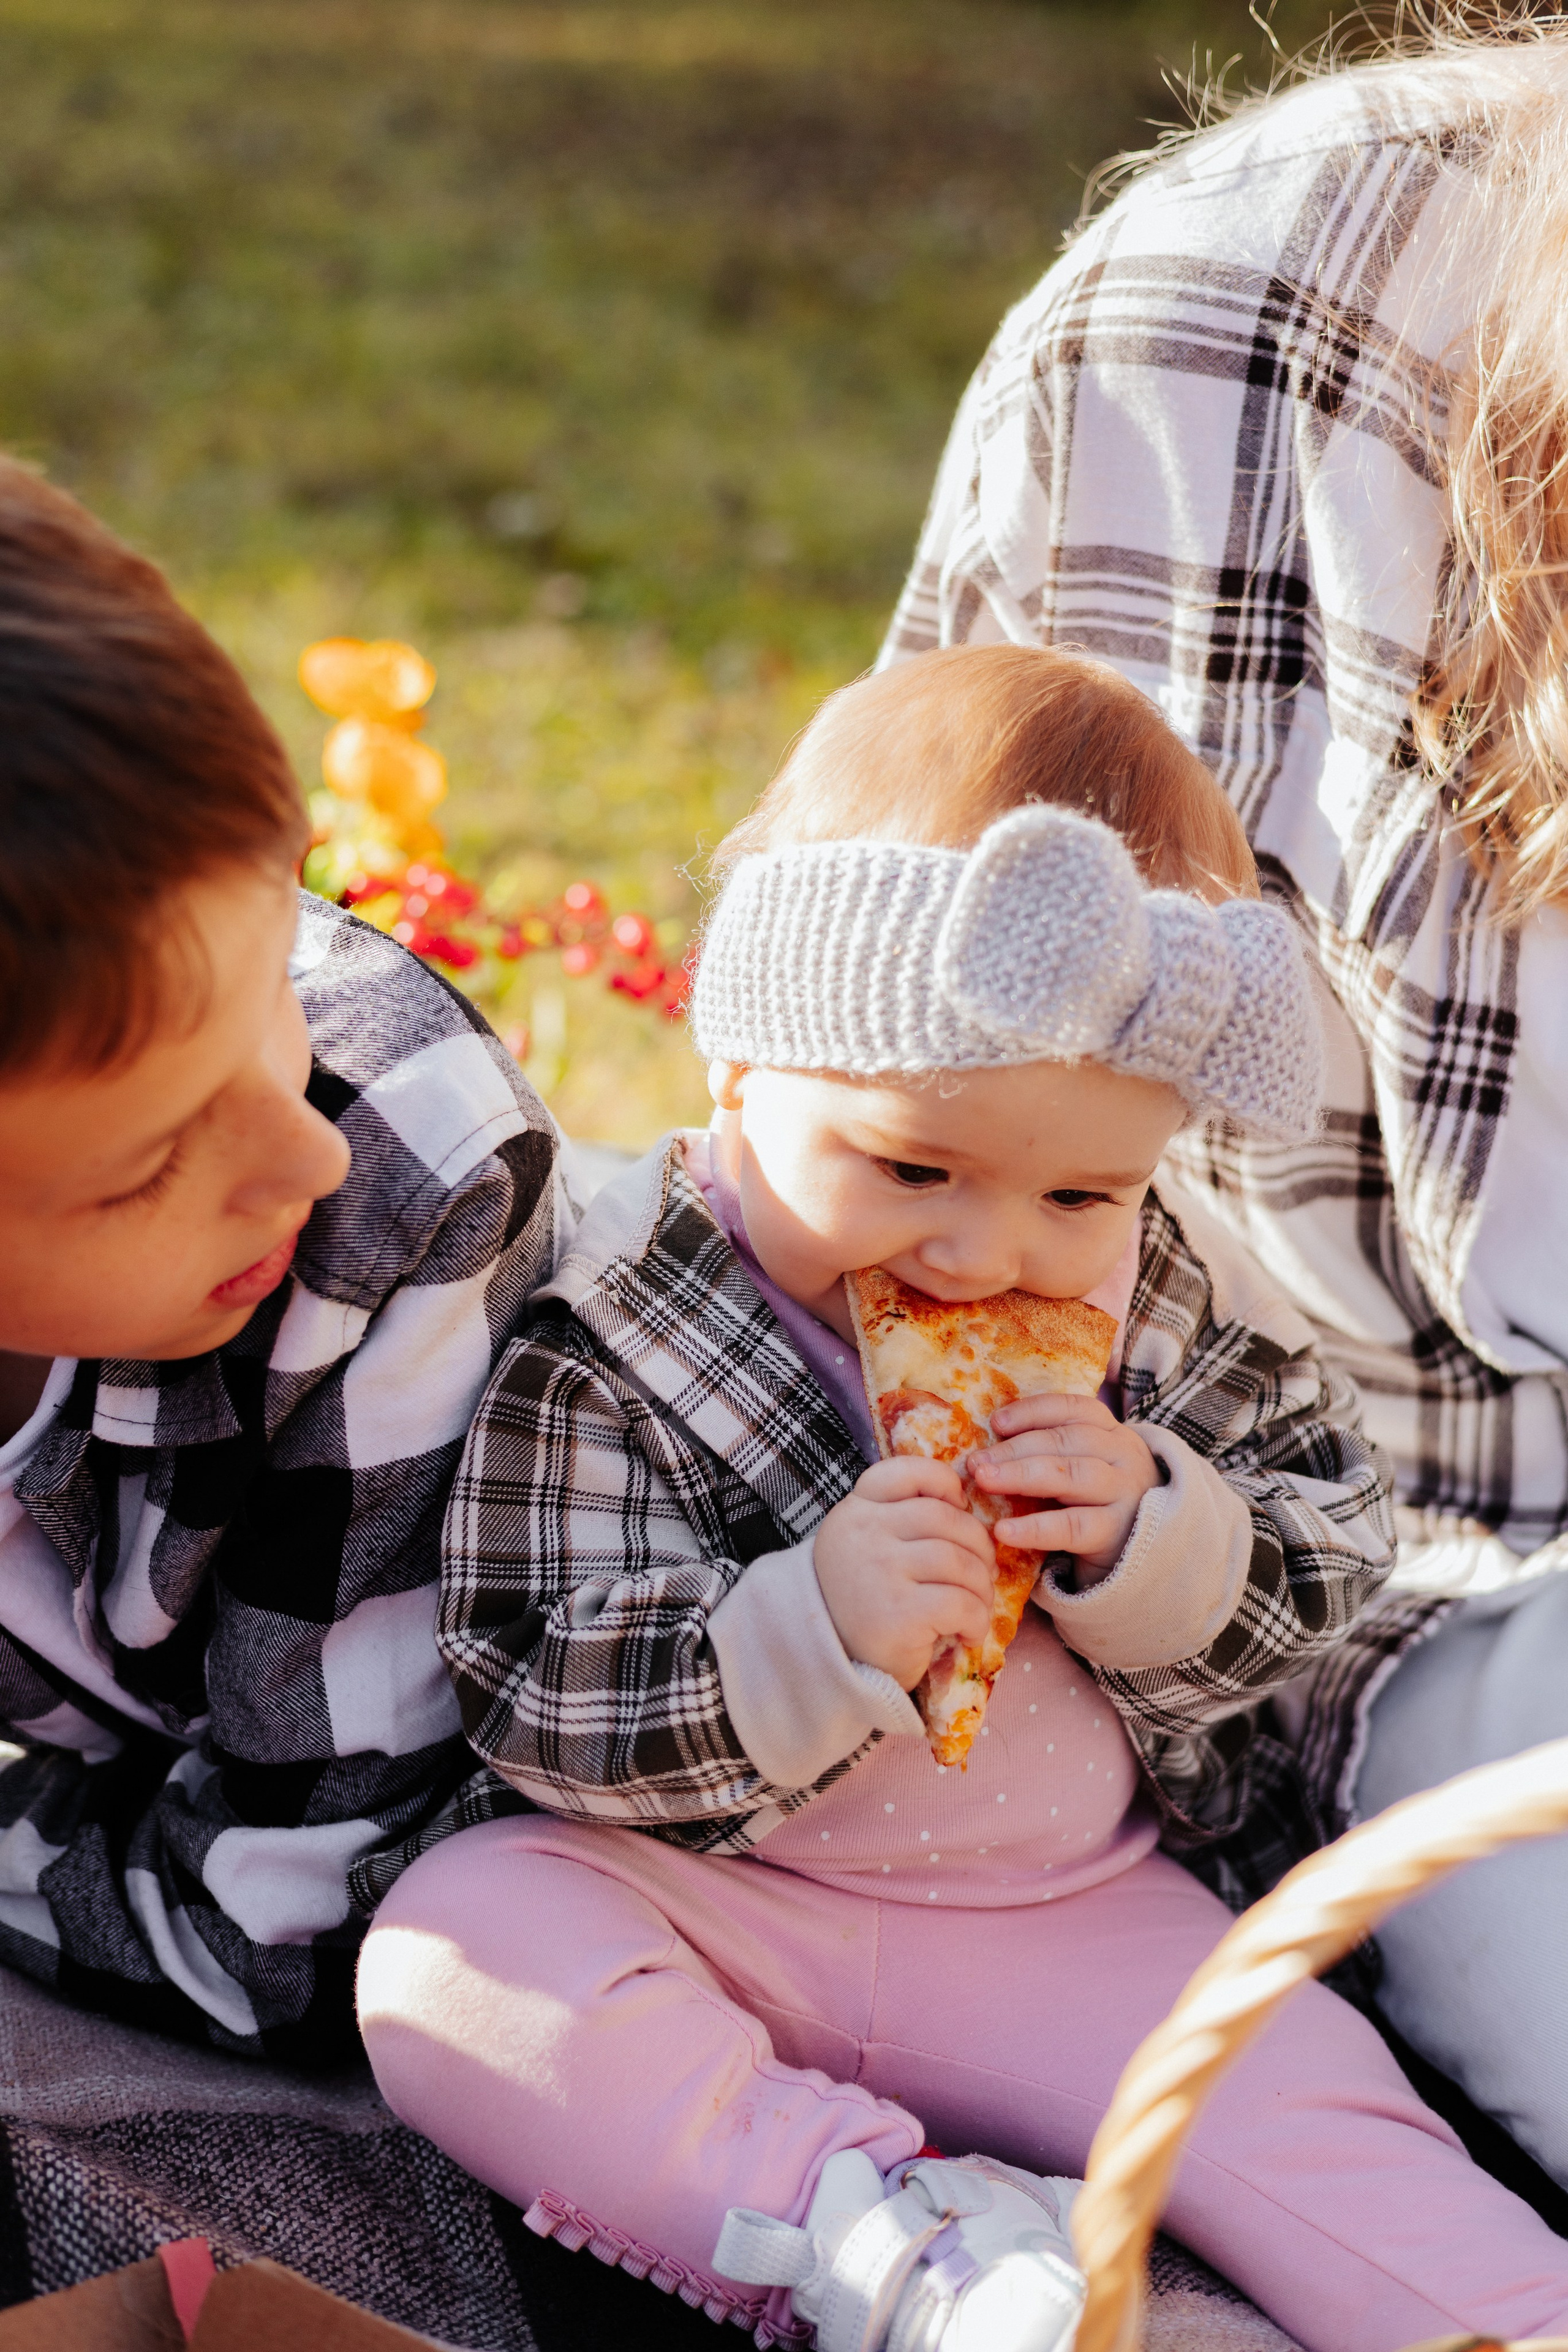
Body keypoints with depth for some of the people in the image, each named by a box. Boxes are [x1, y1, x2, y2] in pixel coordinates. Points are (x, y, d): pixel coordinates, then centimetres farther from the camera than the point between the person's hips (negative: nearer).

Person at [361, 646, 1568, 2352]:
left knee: (1302, 2114, -17)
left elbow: (1333, 1557, 1)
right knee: (444, 1965, -28)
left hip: (1078, 1912, 2)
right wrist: (810, 1632, -36)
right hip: (711, 1903, -2)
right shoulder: (612, 1338, -17)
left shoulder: (1172, 1303, -5)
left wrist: (1160, 1542, -22)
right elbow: (534, 1703, -19)